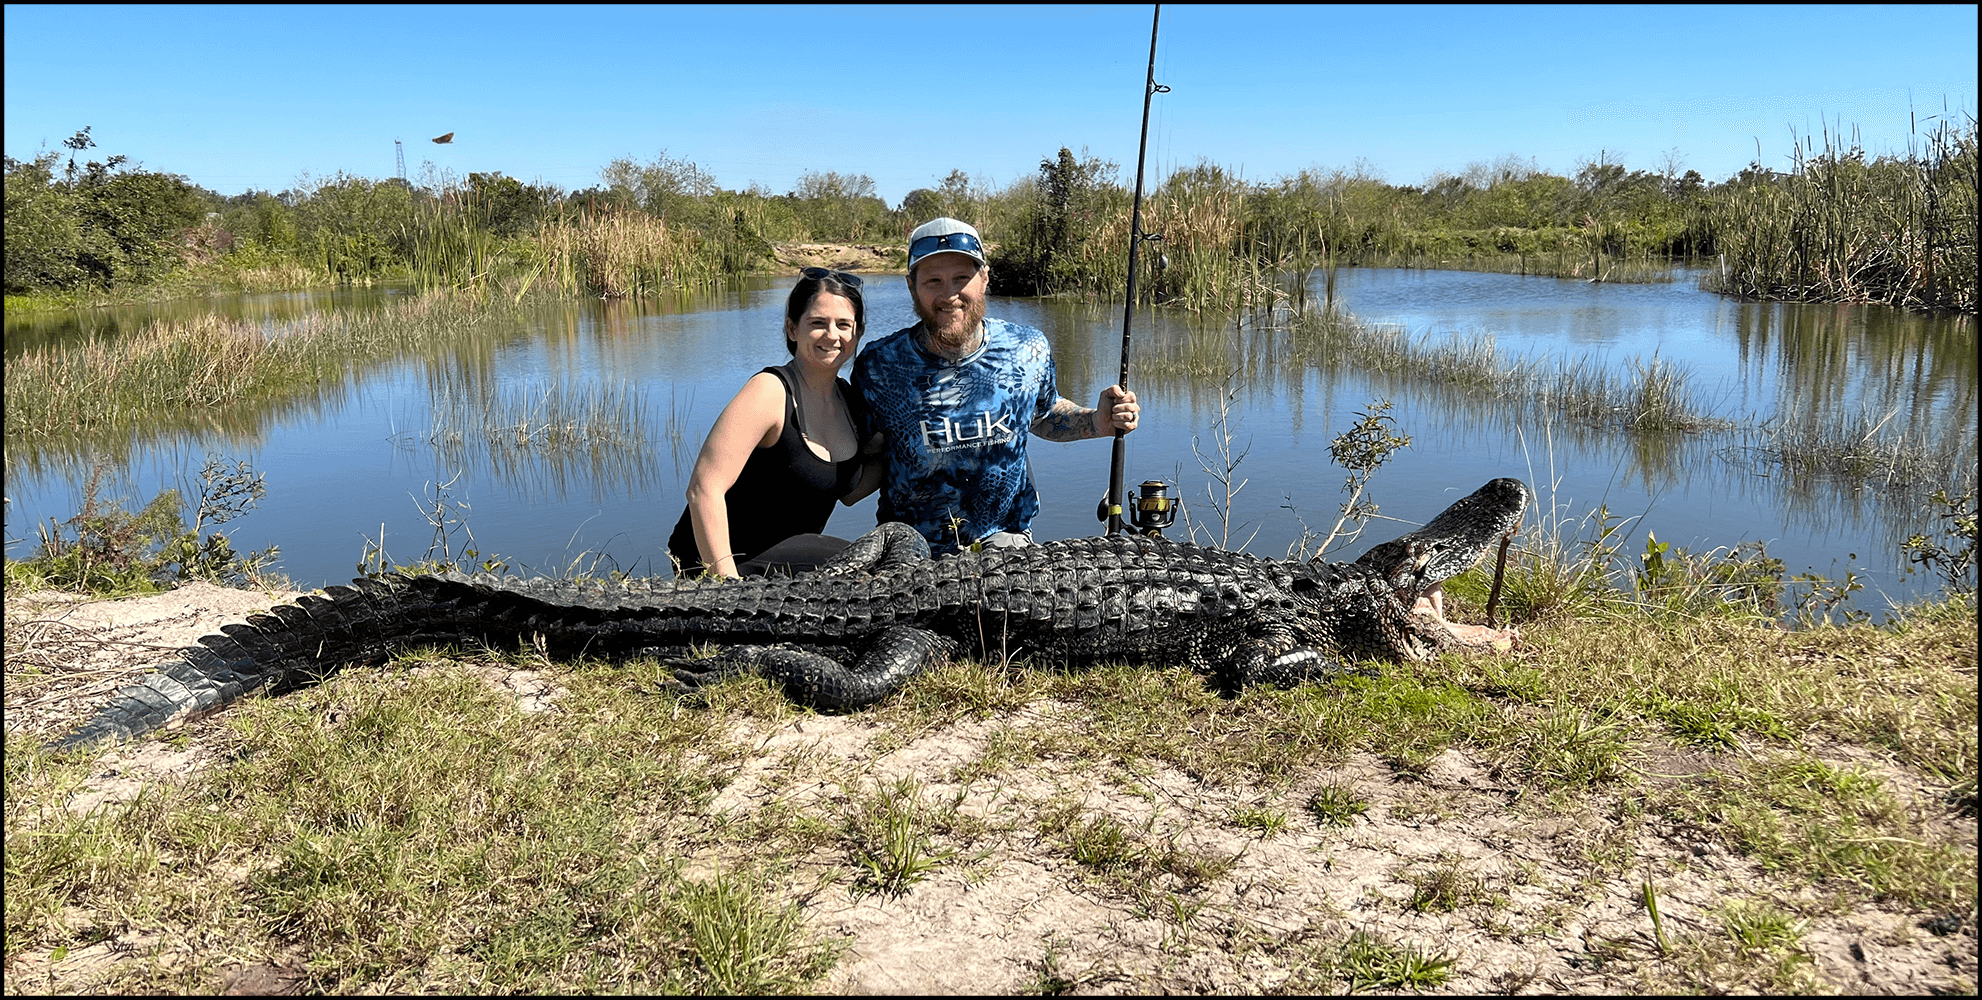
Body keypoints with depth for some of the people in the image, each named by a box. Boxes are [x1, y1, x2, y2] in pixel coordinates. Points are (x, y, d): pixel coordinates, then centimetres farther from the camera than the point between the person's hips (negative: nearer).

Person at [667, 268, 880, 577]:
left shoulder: (849, 400, 5)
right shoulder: (771, 390, -20)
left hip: (785, 558, 8)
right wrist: (727, 582, -30)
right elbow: (704, 489, -25)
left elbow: (848, 492, 15)